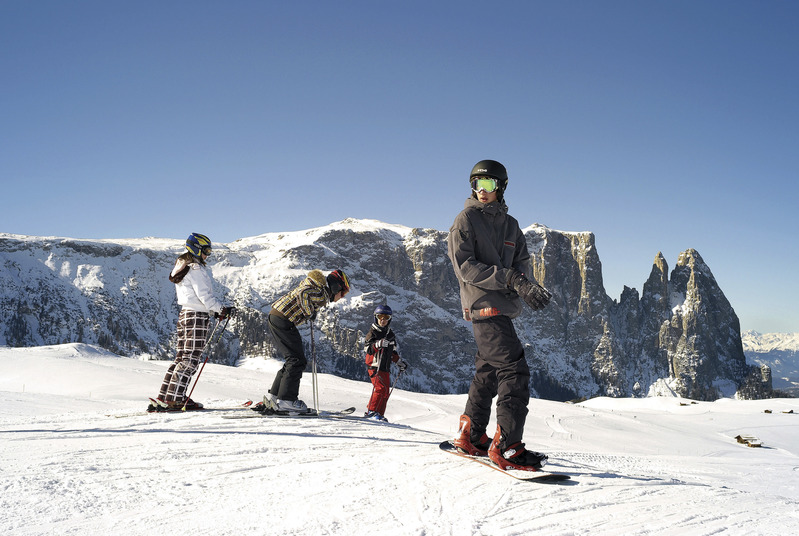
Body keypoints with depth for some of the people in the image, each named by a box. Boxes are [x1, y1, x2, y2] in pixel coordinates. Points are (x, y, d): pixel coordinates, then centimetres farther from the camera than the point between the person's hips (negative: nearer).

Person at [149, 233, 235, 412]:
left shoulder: (182, 268, 18)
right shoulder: (196, 269, -13)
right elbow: (204, 296, -17)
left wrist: (213, 311, 16)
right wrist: (222, 310, -8)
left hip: (184, 314, 9)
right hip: (197, 316, -9)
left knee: (182, 357, 11)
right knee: (191, 358, -6)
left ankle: (163, 398, 12)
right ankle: (173, 399, -8)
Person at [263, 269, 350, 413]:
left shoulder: (317, 287, 19)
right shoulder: (322, 293, -12)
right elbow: (303, 294, -28)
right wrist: (310, 313, -13)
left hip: (275, 316, 10)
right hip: (283, 321, -10)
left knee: (293, 360, 15)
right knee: (298, 361, -7)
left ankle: (273, 397, 17)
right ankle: (286, 400, -7)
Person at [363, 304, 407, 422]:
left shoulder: (390, 334, 17)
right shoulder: (373, 333, -4)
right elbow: (368, 348, -17)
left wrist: (400, 362, 23)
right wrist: (378, 344, -33)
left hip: (386, 367, 7)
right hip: (374, 365, -7)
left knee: (386, 392, 7)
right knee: (380, 387, -20)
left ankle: (380, 414, 14)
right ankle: (371, 411, -14)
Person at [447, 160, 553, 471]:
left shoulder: (510, 225, 17)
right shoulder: (466, 220, -2)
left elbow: (522, 261, 9)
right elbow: (465, 266, -12)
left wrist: (526, 287, -15)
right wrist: (510, 279, -21)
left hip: (503, 307, 7)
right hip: (483, 306, -7)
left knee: (489, 372, 14)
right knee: (514, 372, -15)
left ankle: (470, 435, 27)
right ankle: (507, 447, -12)